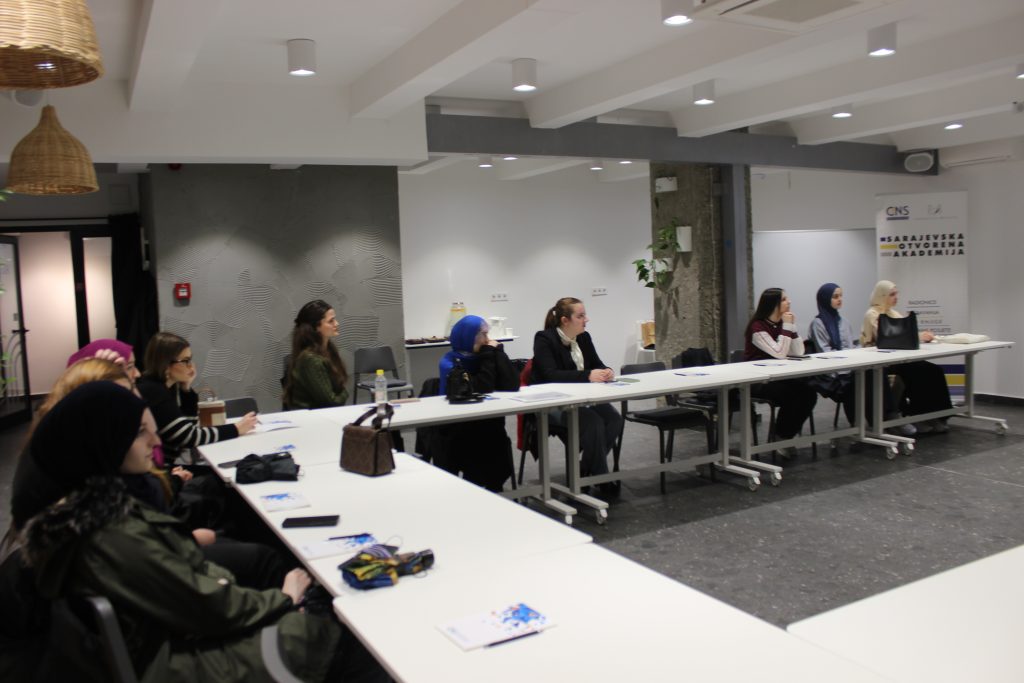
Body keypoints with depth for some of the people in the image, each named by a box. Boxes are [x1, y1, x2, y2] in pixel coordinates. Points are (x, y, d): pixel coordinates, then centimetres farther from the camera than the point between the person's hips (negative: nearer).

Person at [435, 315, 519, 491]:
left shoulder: (482, 356, 5)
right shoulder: (449, 363, -9)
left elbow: (512, 385, -8)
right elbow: (482, 389, -22)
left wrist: (497, 352, -10)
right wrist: (489, 355, -15)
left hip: (486, 425, 4)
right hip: (456, 431, -4)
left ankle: (493, 491, -2)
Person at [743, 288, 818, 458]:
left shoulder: (781, 324, 8)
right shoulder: (757, 327, -14)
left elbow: (798, 352, 0)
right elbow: (779, 353, -23)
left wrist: (792, 325, -6)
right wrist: (787, 327, -17)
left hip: (778, 377, 7)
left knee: (809, 392, -18)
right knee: (792, 394, -29)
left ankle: (788, 434, -1)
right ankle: (782, 438, -7)